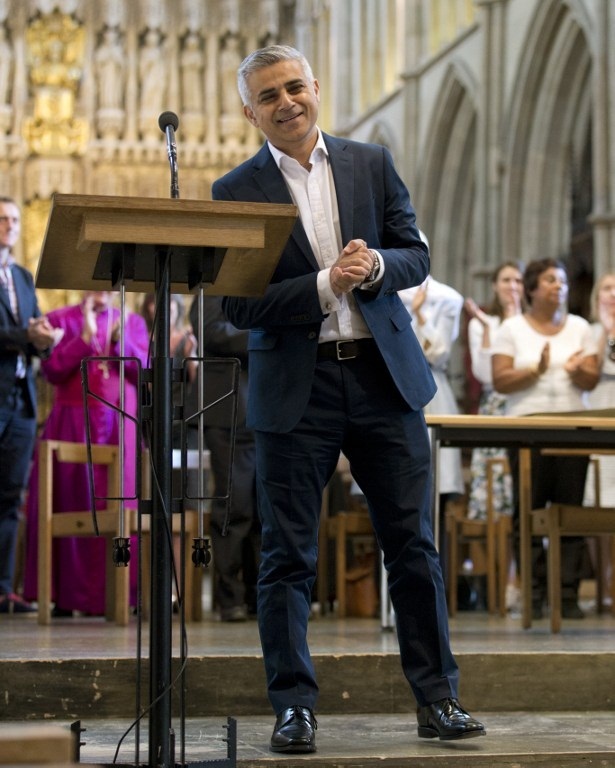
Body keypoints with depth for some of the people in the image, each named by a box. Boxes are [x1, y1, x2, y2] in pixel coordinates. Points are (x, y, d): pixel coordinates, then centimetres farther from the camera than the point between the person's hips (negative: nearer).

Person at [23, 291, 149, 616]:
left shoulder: (133, 322, 13)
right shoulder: (60, 319, 7)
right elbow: (52, 370, -4)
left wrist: (122, 342, -10)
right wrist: (84, 336, -11)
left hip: (120, 427, 2)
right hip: (73, 424, -2)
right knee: (71, 506, -3)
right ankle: (66, 595, 1)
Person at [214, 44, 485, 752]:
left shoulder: (372, 163, 9)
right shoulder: (236, 193, -1)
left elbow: (417, 257, 8)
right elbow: (238, 306, -7)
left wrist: (376, 264, -14)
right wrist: (324, 284, -18)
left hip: (385, 376, 2)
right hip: (294, 390, -2)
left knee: (413, 545, 4)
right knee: (287, 556, 1)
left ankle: (437, 700, 11)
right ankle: (293, 708, 9)